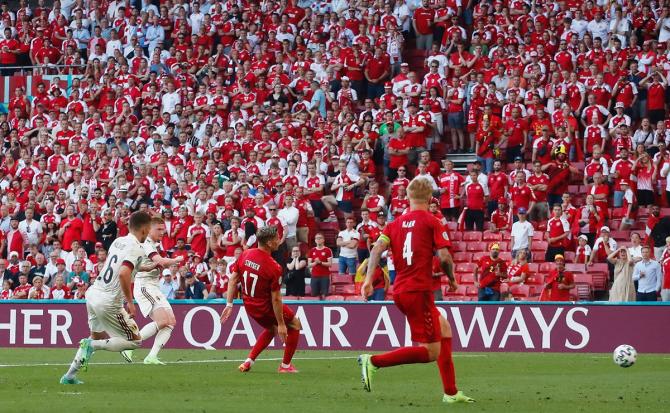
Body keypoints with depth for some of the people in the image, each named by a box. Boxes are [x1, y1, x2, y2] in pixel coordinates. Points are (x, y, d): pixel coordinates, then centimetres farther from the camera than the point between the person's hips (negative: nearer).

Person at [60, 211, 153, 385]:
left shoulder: (118, 241, 11)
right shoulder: (136, 248, -15)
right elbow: (123, 274, -29)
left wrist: (147, 268, 39)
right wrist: (130, 302, -21)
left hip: (93, 293, 8)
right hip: (108, 303, -8)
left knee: (98, 336, 28)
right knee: (135, 341, 6)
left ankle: (70, 375, 27)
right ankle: (92, 345, -6)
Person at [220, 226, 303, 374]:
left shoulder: (245, 255, -7)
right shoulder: (274, 268, -26)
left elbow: (233, 280, -2)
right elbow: (275, 298, -22)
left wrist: (229, 304, 6)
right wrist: (281, 324, -14)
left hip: (249, 305, 7)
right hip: (266, 307, -7)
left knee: (271, 329, 31)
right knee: (295, 325, 17)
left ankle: (249, 361, 22)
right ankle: (285, 365, 19)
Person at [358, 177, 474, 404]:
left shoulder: (396, 223, 13)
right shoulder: (432, 222, -3)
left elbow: (377, 247, -2)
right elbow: (444, 257, -10)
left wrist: (368, 279, -7)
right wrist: (452, 279, 8)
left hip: (400, 291, 8)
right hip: (419, 291, -8)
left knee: (444, 329, 23)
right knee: (431, 352, -6)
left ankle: (450, 392, 21)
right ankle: (374, 361, -18)